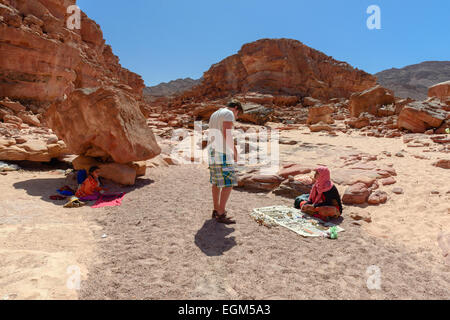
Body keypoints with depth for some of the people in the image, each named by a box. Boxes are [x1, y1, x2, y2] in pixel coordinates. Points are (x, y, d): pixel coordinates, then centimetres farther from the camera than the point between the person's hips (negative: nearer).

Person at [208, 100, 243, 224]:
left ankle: (216, 210, 24)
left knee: (216, 182, 16)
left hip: (213, 151, 10)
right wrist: (234, 150, -12)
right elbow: (227, 133, -20)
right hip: (223, 153, -10)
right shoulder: (229, 113, -6)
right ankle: (221, 215, -5)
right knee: (228, 184, -7)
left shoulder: (214, 114, 22)